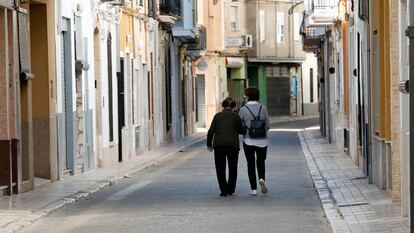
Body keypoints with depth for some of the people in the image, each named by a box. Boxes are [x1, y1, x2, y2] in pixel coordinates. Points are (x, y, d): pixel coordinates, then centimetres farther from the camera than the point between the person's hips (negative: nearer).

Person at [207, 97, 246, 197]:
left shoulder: (217, 116, 6)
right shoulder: (235, 116, 2)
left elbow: (211, 131, 3)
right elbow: (242, 130, 3)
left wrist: (209, 144, 12)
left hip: (219, 144, 1)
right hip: (232, 144, -1)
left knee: (220, 168, 5)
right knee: (232, 168, 14)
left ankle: (224, 190, -2)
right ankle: (231, 189, 16)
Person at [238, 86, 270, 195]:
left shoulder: (243, 110, -8)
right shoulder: (263, 108, -2)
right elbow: (268, 126, 1)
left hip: (248, 140, -2)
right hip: (262, 140, 2)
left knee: (251, 164, 8)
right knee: (261, 162, 17)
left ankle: (254, 189, 4)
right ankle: (261, 179, -11)